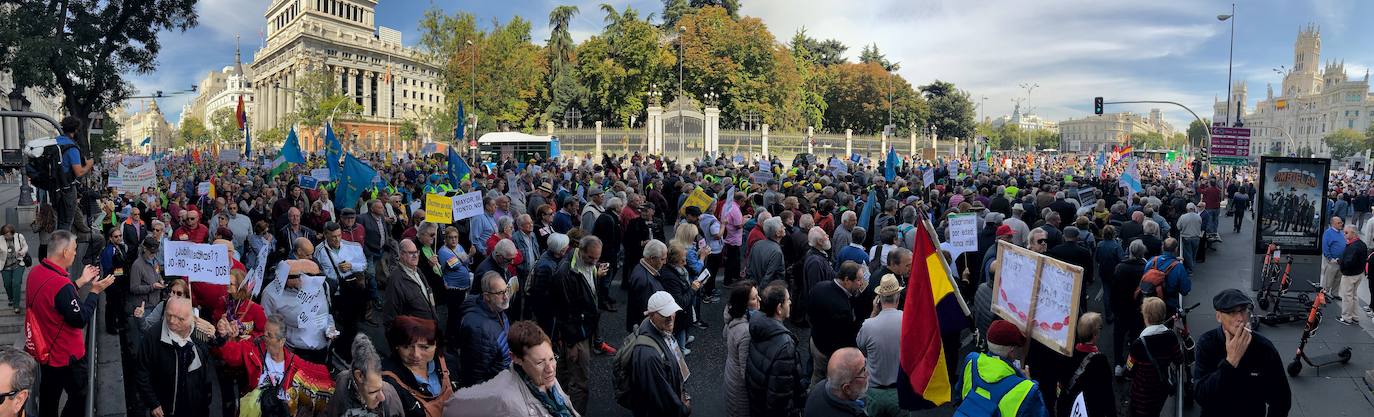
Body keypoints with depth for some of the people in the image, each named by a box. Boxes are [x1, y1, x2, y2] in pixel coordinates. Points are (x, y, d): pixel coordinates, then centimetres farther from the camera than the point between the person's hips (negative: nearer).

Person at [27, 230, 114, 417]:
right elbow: (80, 319, -23)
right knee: (79, 397, 11)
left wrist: (81, 281, 13)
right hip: (67, 356, -8)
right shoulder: (61, 284, -31)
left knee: (48, 399, 22)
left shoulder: (35, 272, -3)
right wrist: (95, 291, -15)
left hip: (45, 351, 8)